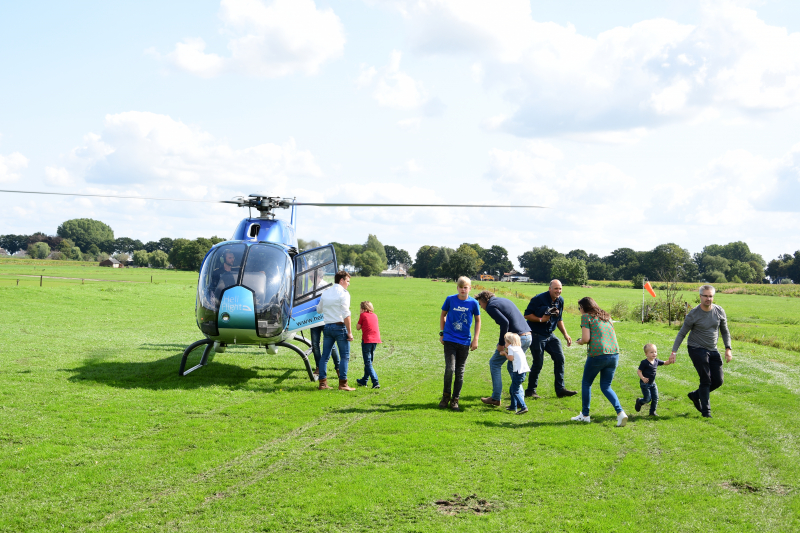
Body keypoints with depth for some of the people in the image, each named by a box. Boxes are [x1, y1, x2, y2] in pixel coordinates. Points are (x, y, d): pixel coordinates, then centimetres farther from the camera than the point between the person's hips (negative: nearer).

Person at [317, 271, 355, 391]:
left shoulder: (325, 293, 13)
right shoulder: (343, 293, -7)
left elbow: (319, 310, 24)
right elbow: (346, 314, -14)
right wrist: (349, 331, -12)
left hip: (327, 327, 6)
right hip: (339, 326, -6)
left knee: (325, 355, 9)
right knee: (344, 356, -1)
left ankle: (322, 382, 8)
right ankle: (342, 383, -5)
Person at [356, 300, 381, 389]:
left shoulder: (363, 315, -2)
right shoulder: (375, 315, 14)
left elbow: (358, 327, 3)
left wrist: (360, 319, 12)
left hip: (367, 340, -6)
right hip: (376, 339, 6)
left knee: (368, 363, -5)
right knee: (369, 361, 18)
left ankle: (375, 382, -19)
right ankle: (364, 381, 30)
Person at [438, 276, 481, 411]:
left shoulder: (473, 303, -4)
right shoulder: (450, 299, -4)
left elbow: (478, 320, 9)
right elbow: (443, 315, 11)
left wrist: (475, 339, 3)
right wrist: (441, 333, 7)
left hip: (464, 342, 1)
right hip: (450, 340, -1)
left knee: (460, 372, 7)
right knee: (450, 368, -12)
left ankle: (455, 400, 18)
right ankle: (446, 396, 9)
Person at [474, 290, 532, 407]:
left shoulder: (491, 306, -4)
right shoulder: (505, 300, 23)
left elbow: (505, 322, -18)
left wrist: (501, 344, -12)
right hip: (528, 336, 8)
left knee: (495, 363, 7)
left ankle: (495, 398, 7)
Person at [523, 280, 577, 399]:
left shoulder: (560, 301, 6)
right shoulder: (538, 299, -15)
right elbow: (527, 315, -11)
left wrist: (565, 334, 9)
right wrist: (541, 319, -24)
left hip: (550, 335, 7)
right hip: (536, 335, -7)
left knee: (559, 358, -1)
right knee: (538, 363, -5)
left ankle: (560, 389, 7)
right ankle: (530, 390, 9)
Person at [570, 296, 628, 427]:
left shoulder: (586, 317, 0)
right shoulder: (606, 316, 19)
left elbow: (586, 339, -10)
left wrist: (579, 342, 12)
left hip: (597, 354, -6)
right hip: (614, 354, 6)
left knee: (586, 383, 15)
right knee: (606, 386, 15)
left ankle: (585, 415, 21)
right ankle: (620, 413, -4)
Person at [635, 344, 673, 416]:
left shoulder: (656, 361, 2)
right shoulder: (644, 362, -17)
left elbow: (665, 363, 12)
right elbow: (638, 371, -15)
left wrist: (670, 361, -9)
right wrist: (643, 378, -30)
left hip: (652, 383, 6)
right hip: (645, 383, -6)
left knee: (655, 398, 4)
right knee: (648, 399, -6)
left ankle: (652, 411, 19)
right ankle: (639, 402, 25)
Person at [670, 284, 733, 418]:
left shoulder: (719, 312, 0)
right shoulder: (693, 314, -11)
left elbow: (725, 331, 12)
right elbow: (682, 333, -4)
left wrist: (728, 349, 1)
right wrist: (674, 352, -8)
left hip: (713, 350, 5)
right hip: (697, 348, -5)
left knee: (718, 381, 2)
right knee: (706, 379, -12)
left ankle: (695, 395, 26)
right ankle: (706, 411, -1)